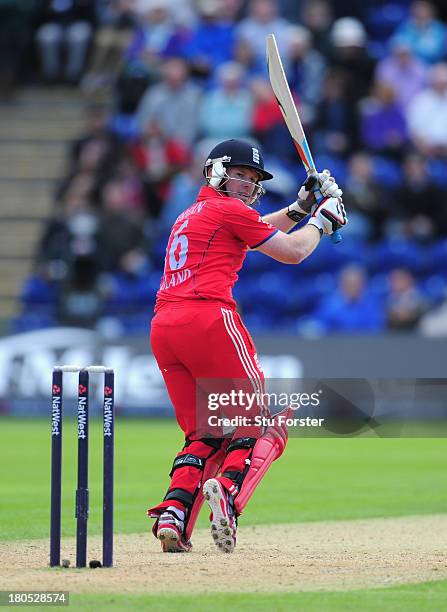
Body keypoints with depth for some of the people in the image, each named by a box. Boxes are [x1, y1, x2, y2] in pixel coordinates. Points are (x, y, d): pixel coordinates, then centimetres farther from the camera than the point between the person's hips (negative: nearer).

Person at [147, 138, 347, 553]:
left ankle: (173, 513, -8)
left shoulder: (189, 216, 29)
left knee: (205, 434, 15)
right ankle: (227, 491, -29)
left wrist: (300, 206, 36)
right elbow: (293, 251, 7)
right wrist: (323, 216, 23)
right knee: (261, 425, -1)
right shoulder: (228, 210, 3)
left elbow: (255, 231, 41)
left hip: (162, 327, 8)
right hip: (208, 317, -8)